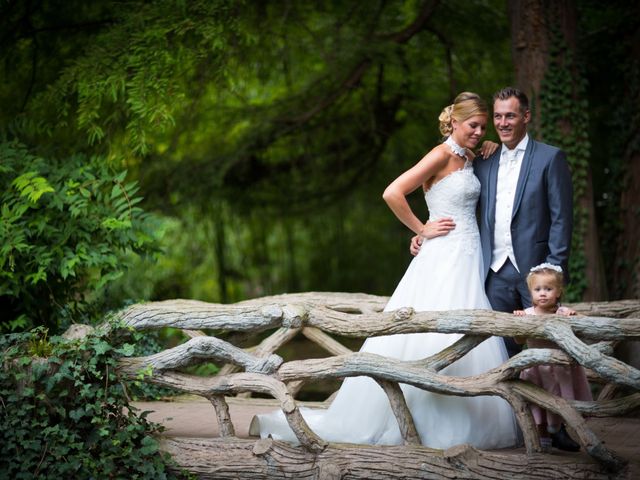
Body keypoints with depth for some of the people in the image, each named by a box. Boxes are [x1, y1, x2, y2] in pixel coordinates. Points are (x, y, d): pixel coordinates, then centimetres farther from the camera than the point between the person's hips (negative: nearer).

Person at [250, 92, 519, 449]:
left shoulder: (469, 159, 14)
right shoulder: (442, 155, -10)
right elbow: (393, 193, -19)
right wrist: (422, 230, -10)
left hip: (469, 260, 8)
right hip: (445, 261, -8)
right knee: (429, 339, -9)